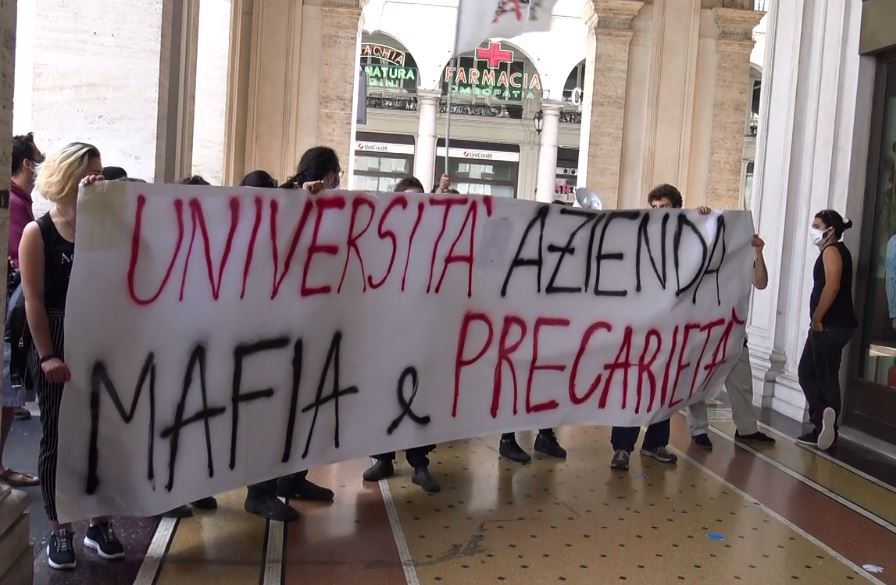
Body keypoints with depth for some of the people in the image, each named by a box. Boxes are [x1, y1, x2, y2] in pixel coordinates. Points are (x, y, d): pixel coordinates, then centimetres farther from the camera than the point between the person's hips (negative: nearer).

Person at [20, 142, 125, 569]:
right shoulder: (37, 232, -3)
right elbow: (34, 300, -7)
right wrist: (47, 355, -14)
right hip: (56, 345, -3)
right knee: (57, 439, 5)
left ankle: (99, 523, 23)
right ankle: (59, 531, 18)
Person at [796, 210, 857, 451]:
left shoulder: (832, 250, -10)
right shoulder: (835, 250, 21)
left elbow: (832, 286, -23)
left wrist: (817, 318, -18)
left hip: (831, 325, -10)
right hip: (831, 325, 10)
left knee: (826, 377, -7)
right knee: (807, 372, 10)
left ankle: (825, 425, -7)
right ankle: (823, 428, 11)